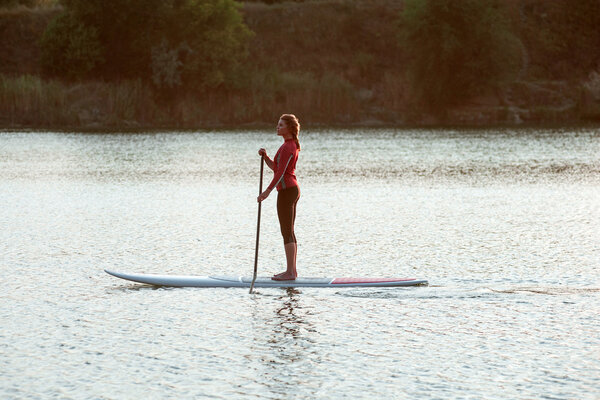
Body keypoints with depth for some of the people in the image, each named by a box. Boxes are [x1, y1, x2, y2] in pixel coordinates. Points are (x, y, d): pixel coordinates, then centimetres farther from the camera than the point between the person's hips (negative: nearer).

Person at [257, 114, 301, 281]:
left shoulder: (288, 147, -16)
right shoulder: (291, 145, 16)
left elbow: (281, 172, -23)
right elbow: (275, 167, 19)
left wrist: (268, 191, -25)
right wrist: (265, 156, 2)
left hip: (287, 191, -10)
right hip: (293, 189, 10)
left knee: (287, 232, -7)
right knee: (289, 231, 13)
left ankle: (290, 272, -6)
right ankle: (292, 270, 17)